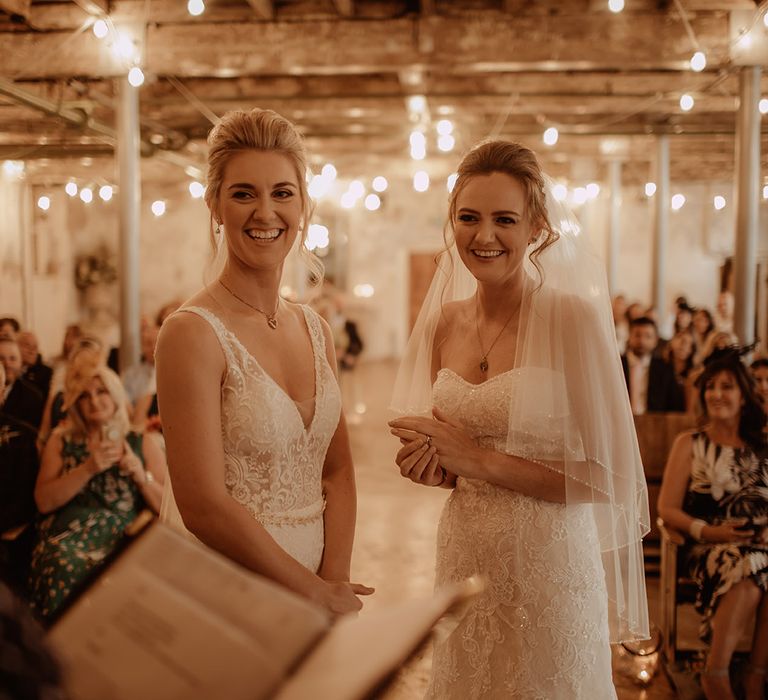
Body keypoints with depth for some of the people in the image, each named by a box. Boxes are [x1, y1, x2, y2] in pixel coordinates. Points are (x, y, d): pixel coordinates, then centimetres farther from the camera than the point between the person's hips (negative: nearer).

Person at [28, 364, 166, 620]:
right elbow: (44, 501, 3)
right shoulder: (61, 442, 17)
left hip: (122, 541, 0)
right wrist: (88, 469, -8)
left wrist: (141, 475, -6)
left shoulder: (143, 446, 16)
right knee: (66, 567, -37)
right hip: (66, 537, 0)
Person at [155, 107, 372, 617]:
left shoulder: (316, 330, 4)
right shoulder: (192, 333, -16)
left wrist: (335, 581, -8)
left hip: (312, 594, 6)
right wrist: (317, 592, -12)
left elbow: (338, 474, 5)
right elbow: (204, 506, -20)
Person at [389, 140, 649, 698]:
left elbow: (602, 475, -16)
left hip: (548, 563, -5)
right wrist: (434, 463, -6)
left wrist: (480, 460, -18)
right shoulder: (445, 321, 2)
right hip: (463, 556, 5)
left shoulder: (573, 317, -14)